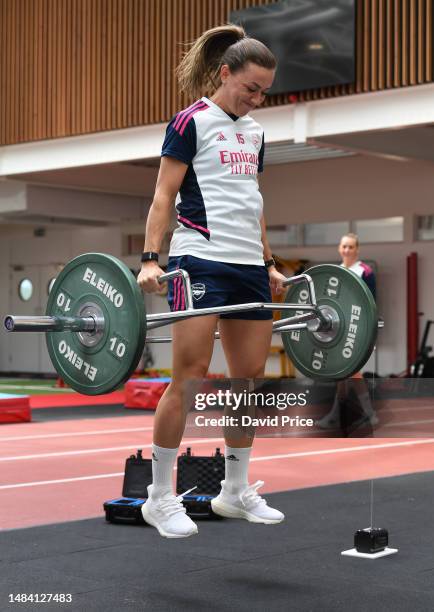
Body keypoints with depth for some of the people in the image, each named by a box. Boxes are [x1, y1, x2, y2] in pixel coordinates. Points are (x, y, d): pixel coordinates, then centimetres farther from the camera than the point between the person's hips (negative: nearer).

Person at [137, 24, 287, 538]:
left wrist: (269, 264, 23)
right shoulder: (192, 121, -2)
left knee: (251, 376, 6)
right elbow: (164, 195, -7)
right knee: (190, 376, -10)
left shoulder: (253, 131, 18)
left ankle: (235, 491, 19)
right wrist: (150, 258, -18)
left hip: (249, 265, 7)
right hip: (202, 261, -7)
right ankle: (160, 498, 0)